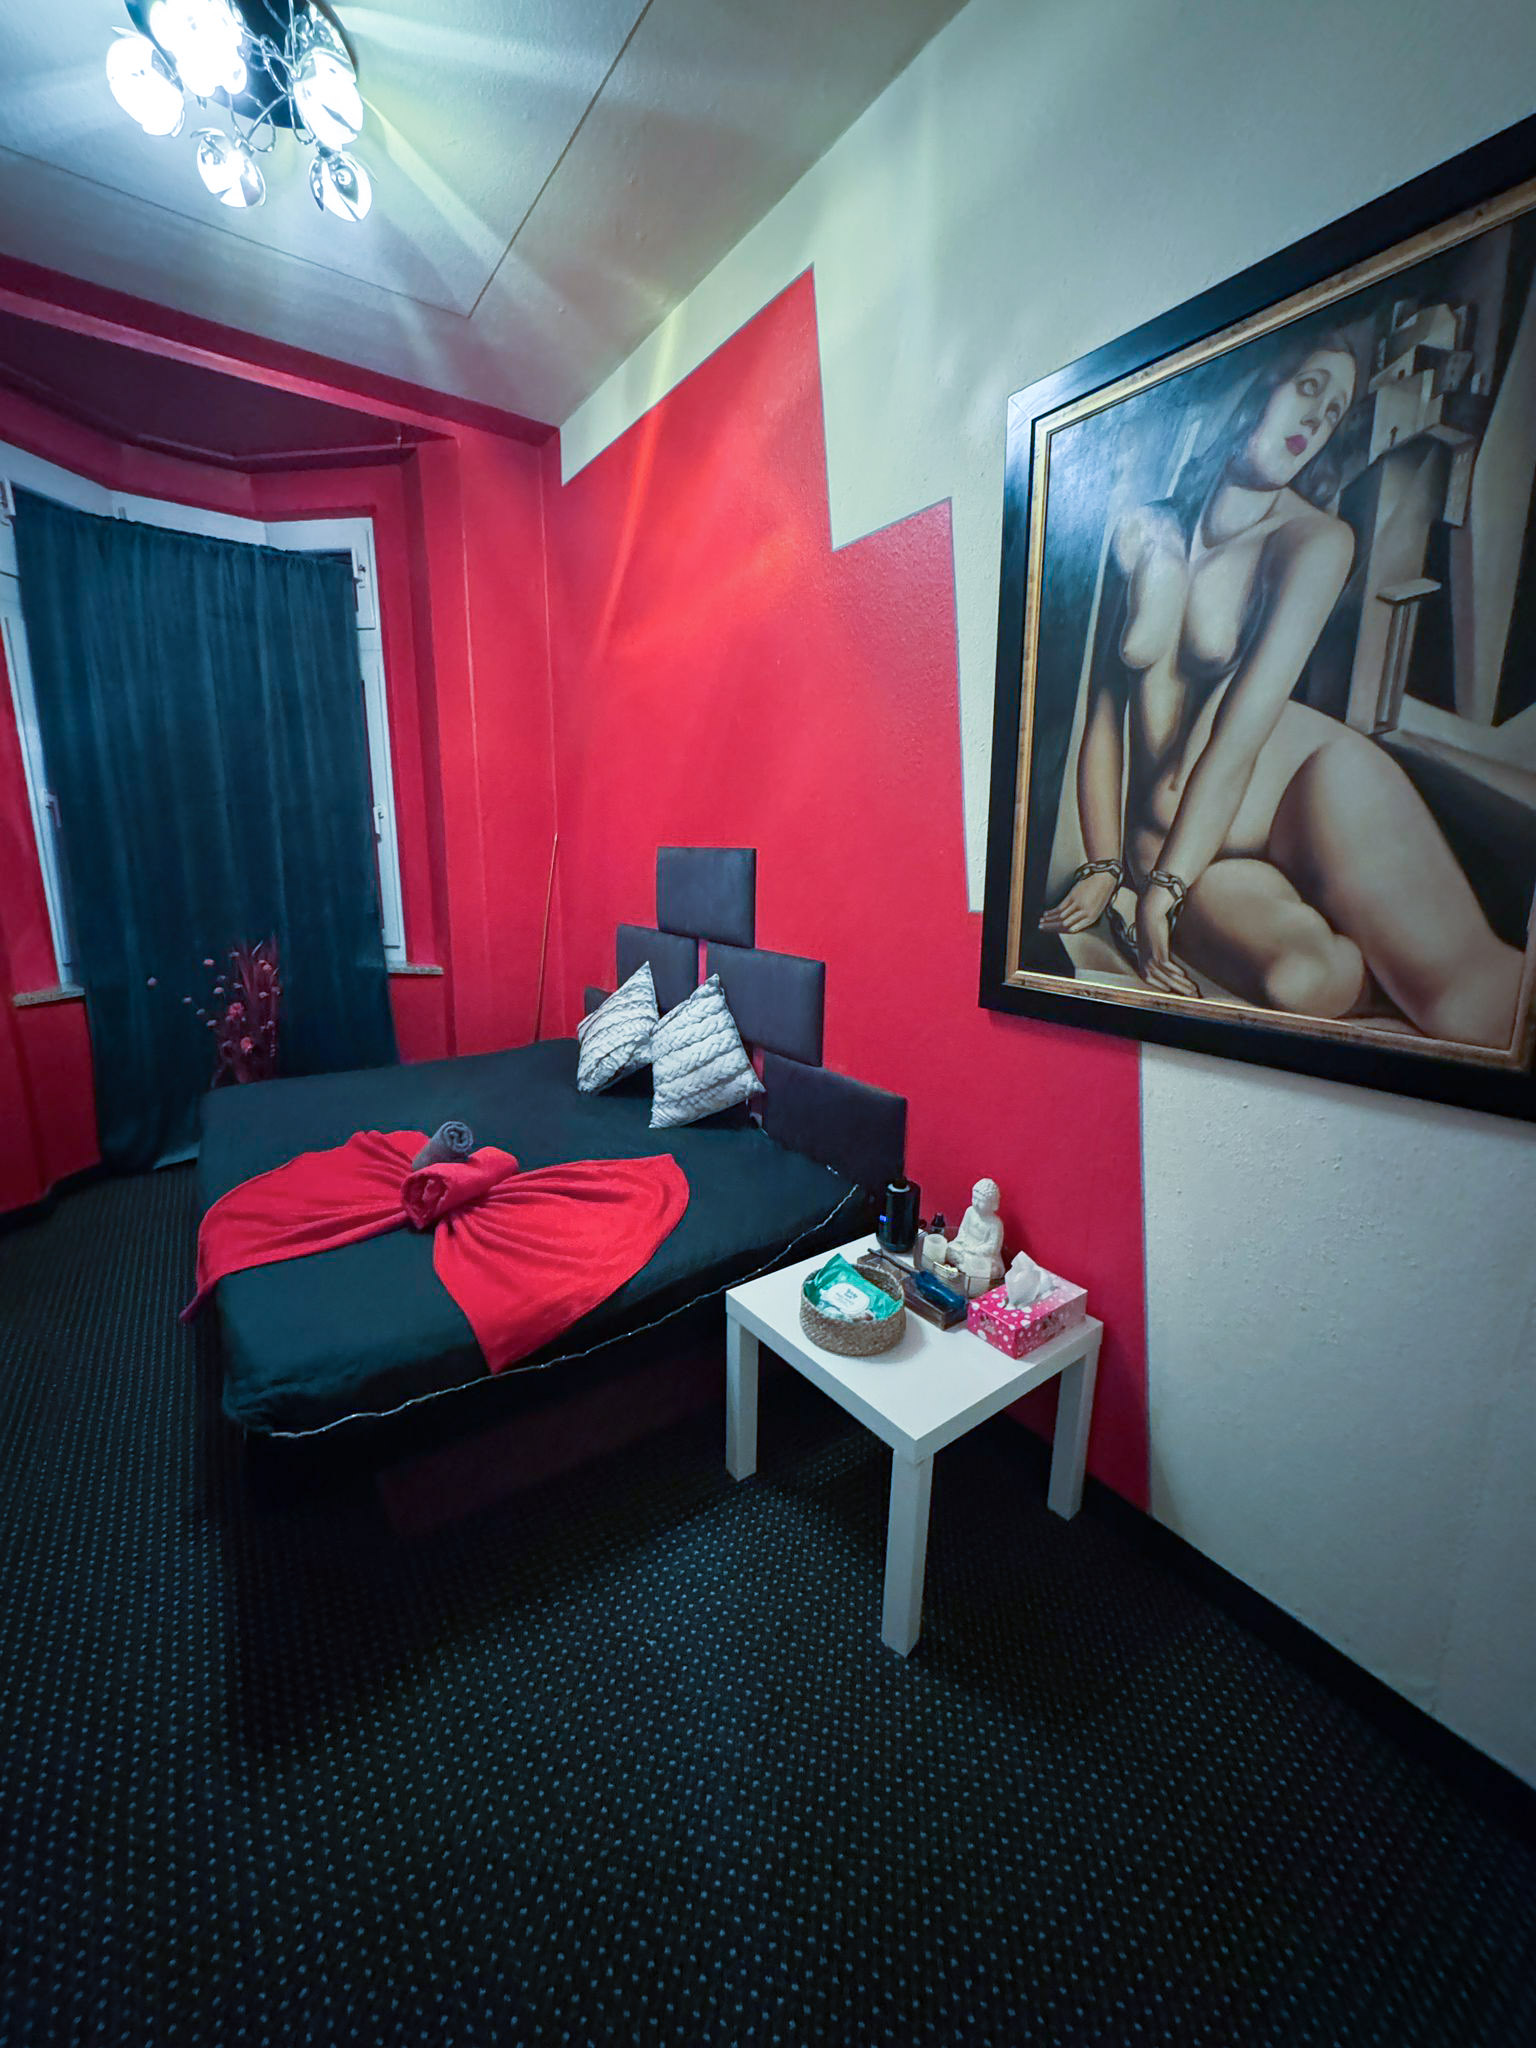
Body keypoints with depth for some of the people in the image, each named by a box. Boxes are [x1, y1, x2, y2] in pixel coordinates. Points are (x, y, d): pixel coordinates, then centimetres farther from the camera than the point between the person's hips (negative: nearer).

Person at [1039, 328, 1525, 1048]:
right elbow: (1103, 713, 8)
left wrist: (1167, 884, -17)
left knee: (1462, 982, -26)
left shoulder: (1317, 537, 3)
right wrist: (1104, 867, -1)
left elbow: (1242, 731, -10)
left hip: (1310, 787, 0)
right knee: (1302, 978, -31)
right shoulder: (1140, 528, 11)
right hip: (1166, 839, 1)